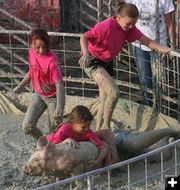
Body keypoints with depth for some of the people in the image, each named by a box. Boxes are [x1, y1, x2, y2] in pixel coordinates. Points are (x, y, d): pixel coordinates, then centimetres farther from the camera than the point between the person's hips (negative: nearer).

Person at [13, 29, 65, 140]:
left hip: (53, 96, -5)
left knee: (55, 130, 2)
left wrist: (59, 108, -38)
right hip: (39, 94, 5)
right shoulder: (31, 53, -8)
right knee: (27, 126, -3)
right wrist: (21, 86, 10)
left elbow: (59, 84, -30)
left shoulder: (52, 59, -27)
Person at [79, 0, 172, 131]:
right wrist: (85, 54, -46)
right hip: (93, 61, -8)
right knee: (114, 92, -24)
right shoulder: (105, 26, -27)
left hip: (107, 62, 8)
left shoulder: (129, 28, -7)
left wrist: (160, 48, -26)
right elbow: (84, 37, -29)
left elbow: (144, 40, -11)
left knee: (105, 99, 12)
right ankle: (106, 126, -9)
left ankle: (99, 131, 26)